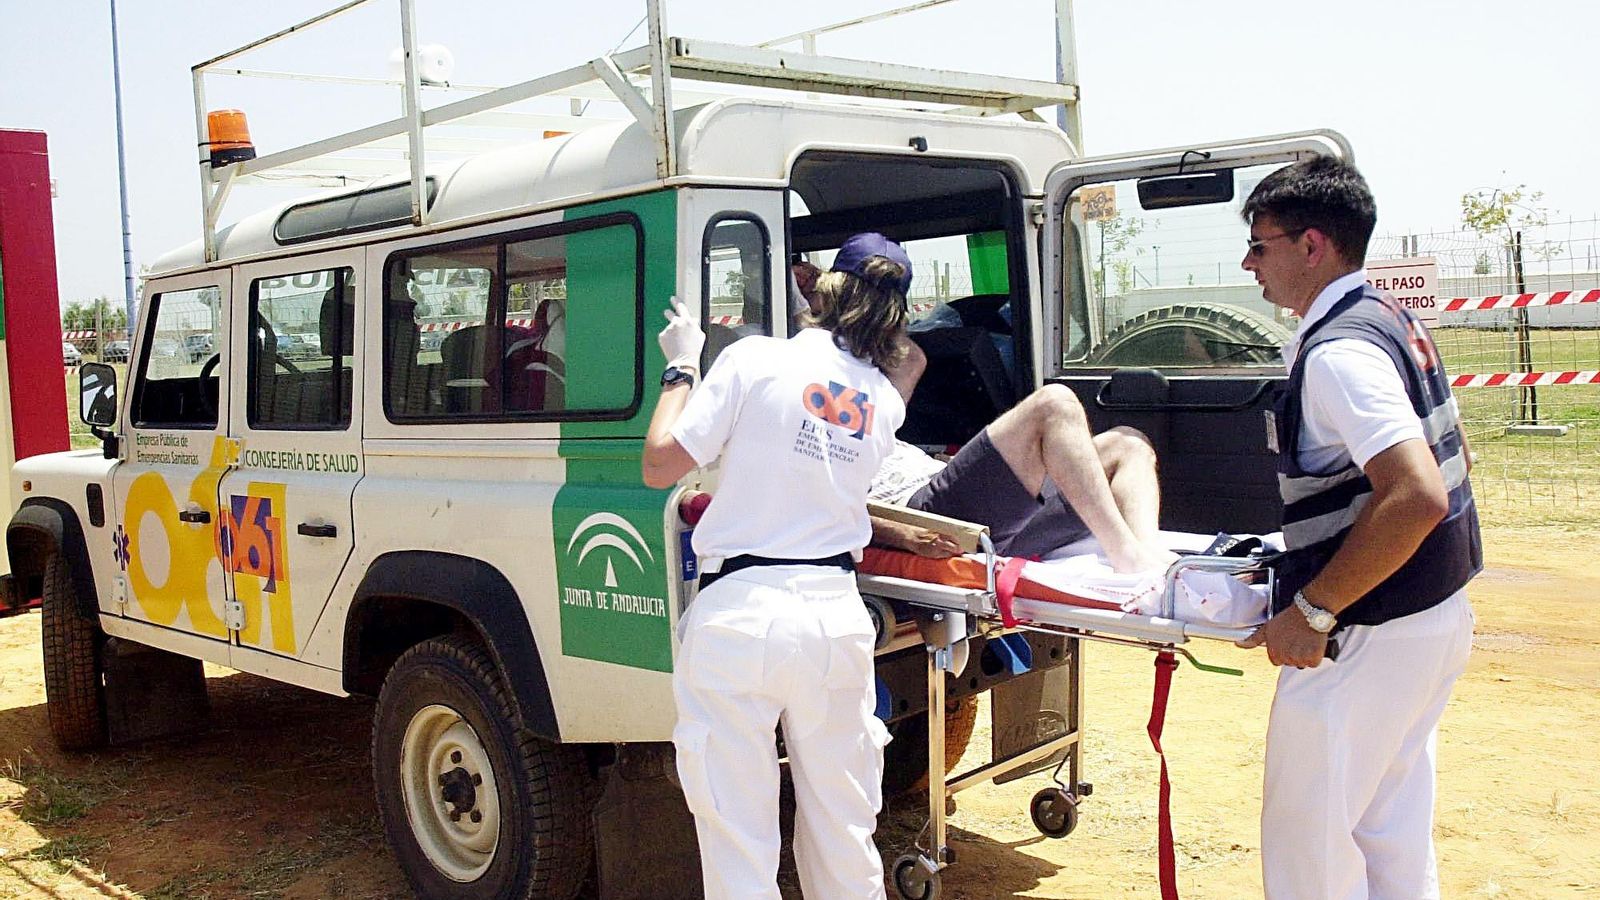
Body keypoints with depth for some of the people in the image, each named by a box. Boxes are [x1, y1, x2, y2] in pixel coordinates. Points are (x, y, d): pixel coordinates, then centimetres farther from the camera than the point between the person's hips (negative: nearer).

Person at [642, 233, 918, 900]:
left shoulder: (755, 360, -5)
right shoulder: (886, 401, 8)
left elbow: (659, 466, -5)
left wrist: (681, 367, 9)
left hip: (739, 613, -4)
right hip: (836, 613, 4)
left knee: (738, 844, 6)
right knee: (844, 839, 18)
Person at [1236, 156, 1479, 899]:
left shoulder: (1337, 351, -21)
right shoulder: (1392, 320, 11)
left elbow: (1417, 497, -32)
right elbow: (1447, 464, 20)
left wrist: (1312, 612, -25)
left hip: (1369, 634, -10)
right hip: (1435, 613, 10)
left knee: (1306, 838, 3)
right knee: (1393, 829, 20)